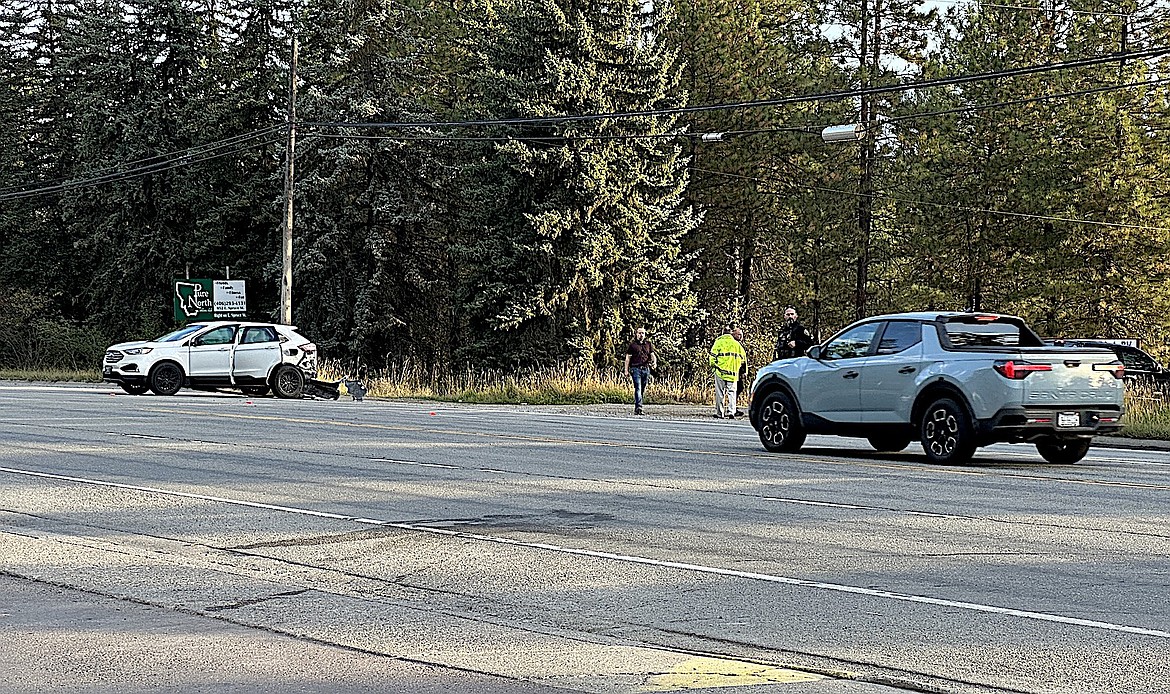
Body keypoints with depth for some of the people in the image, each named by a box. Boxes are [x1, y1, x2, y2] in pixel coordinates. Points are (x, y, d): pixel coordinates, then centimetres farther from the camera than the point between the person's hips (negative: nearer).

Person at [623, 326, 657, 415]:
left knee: (643, 389, 6)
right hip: (636, 369, -4)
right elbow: (627, 358, 3)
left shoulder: (649, 344, 15)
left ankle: (636, 408, 14)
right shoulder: (632, 345, 5)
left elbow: (652, 355, 9)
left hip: (646, 369, 4)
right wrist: (626, 371, -4)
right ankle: (638, 408, -23)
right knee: (638, 388, -15)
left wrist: (654, 362, -14)